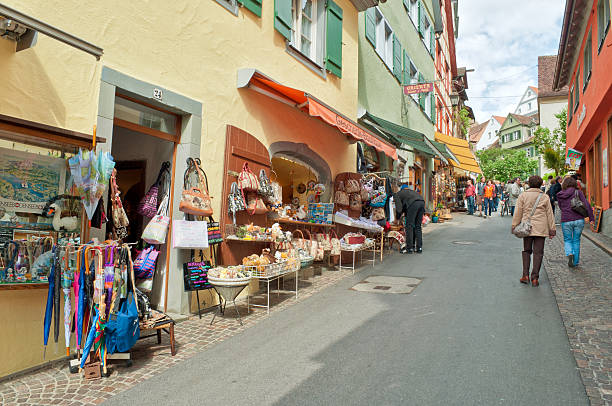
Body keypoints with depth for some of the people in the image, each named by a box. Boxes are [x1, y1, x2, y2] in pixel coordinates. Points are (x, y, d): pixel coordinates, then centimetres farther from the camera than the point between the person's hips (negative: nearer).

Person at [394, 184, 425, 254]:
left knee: (409, 226, 1)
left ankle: (409, 248, 2)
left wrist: (397, 218, 18)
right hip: (422, 202, 7)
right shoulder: (410, 191, 40)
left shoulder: (396, 195, 19)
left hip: (413, 203, -7)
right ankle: (419, 247, 17)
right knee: (418, 226, 14)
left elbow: (399, 208, 8)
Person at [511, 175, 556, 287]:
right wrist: (552, 230, 13)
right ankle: (535, 278, 3)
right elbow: (550, 215, 8)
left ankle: (525, 275, 7)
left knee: (526, 250, 13)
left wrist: (514, 226, 7)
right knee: (538, 252, 4)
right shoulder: (545, 197, 4)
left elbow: (517, 213, 1)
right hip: (541, 228, 0)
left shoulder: (523, 196, 1)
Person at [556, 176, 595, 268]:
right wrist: (591, 218, -4)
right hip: (579, 220, 0)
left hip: (566, 220, 0)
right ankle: (575, 262, 17)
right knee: (576, 240, 13)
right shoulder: (578, 192, -2)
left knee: (567, 240, 14)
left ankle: (569, 254, -15)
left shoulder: (560, 195, 2)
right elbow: (586, 205, -6)